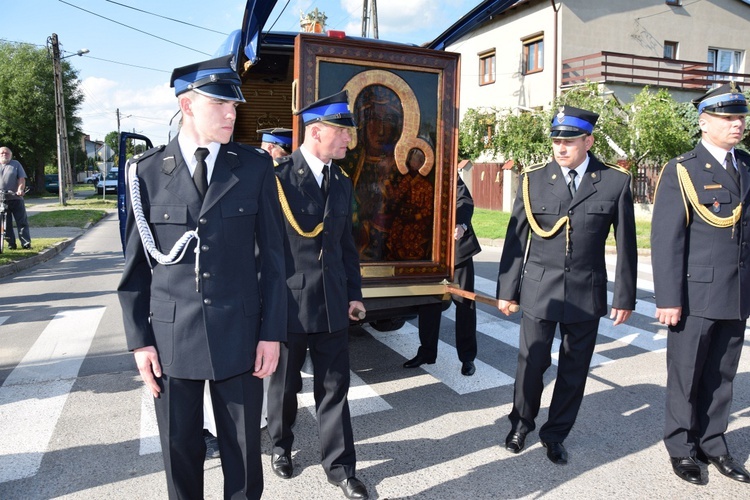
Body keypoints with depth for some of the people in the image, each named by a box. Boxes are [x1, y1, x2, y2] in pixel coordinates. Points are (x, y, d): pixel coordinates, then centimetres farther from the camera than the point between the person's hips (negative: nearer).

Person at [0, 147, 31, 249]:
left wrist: (20, 189, -17)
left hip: (16, 198, -1)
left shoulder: (16, 164, 9)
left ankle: (26, 243, 0)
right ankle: (11, 244, 8)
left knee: (22, 222, -1)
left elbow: (21, 179, 0)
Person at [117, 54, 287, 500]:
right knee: (180, 451, 15)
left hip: (239, 334, 0)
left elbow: (273, 255, 0)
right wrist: (139, 340, 1)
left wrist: (272, 332, -3)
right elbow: (137, 263, 3)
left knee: (244, 450, 12)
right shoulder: (147, 171, 0)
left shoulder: (256, 167, -1)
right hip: (171, 337, 1)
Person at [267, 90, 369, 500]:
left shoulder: (342, 181, 7)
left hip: (332, 302, 5)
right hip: (288, 302, -4)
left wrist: (353, 292, 11)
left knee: (334, 387, 10)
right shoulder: (277, 177, -12)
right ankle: (281, 445, 41)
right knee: (285, 383, 16)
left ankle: (339, 466, 24)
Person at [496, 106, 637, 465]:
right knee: (531, 362, 5)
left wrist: (625, 297, 3)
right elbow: (515, 239, 1)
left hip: (586, 293, 1)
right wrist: (507, 290, 1)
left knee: (574, 368, 11)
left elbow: (626, 244, 3)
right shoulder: (532, 180, -1)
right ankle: (521, 423, 32)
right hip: (538, 290, 0)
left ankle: (555, 434, 32)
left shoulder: (615, 182, -2)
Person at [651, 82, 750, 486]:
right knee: (686, 376, 7)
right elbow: (666, 239, -11)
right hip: (696, 295, -5)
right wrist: (668, 299, -14)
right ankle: (681, 448, 25)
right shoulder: (681, 171, -6)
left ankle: (713, 443, 32)